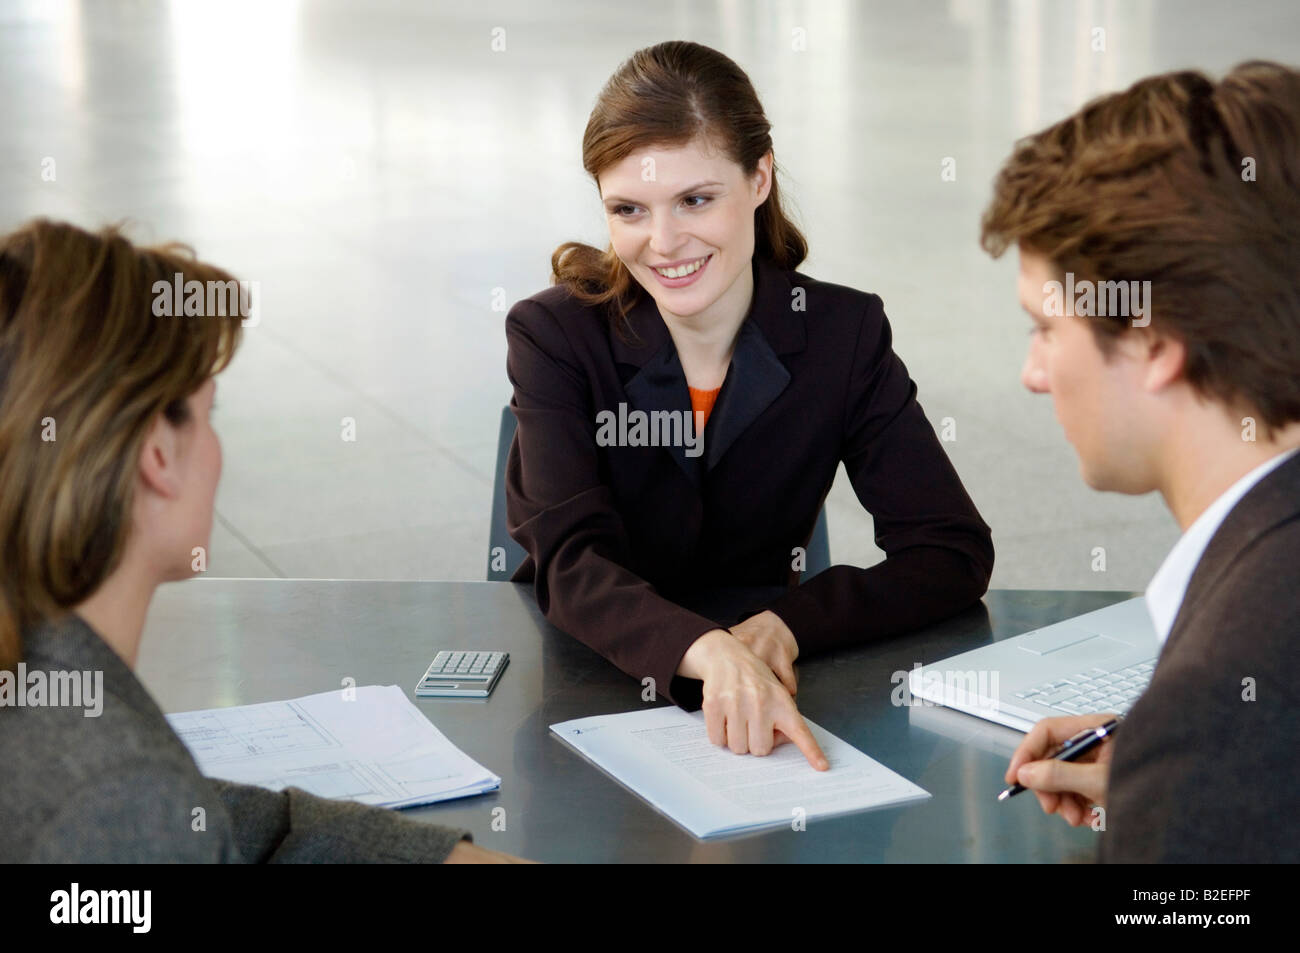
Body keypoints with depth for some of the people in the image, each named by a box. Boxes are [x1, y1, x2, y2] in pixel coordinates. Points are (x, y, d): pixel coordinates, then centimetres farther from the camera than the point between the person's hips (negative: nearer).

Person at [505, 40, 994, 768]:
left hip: (756, 720, 1)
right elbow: (573, 563, -23)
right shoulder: (556, 337, -10)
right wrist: (705, 649, -44)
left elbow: (956, 553, -9)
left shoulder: (842, 334, -6)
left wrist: (793, 622, -27)